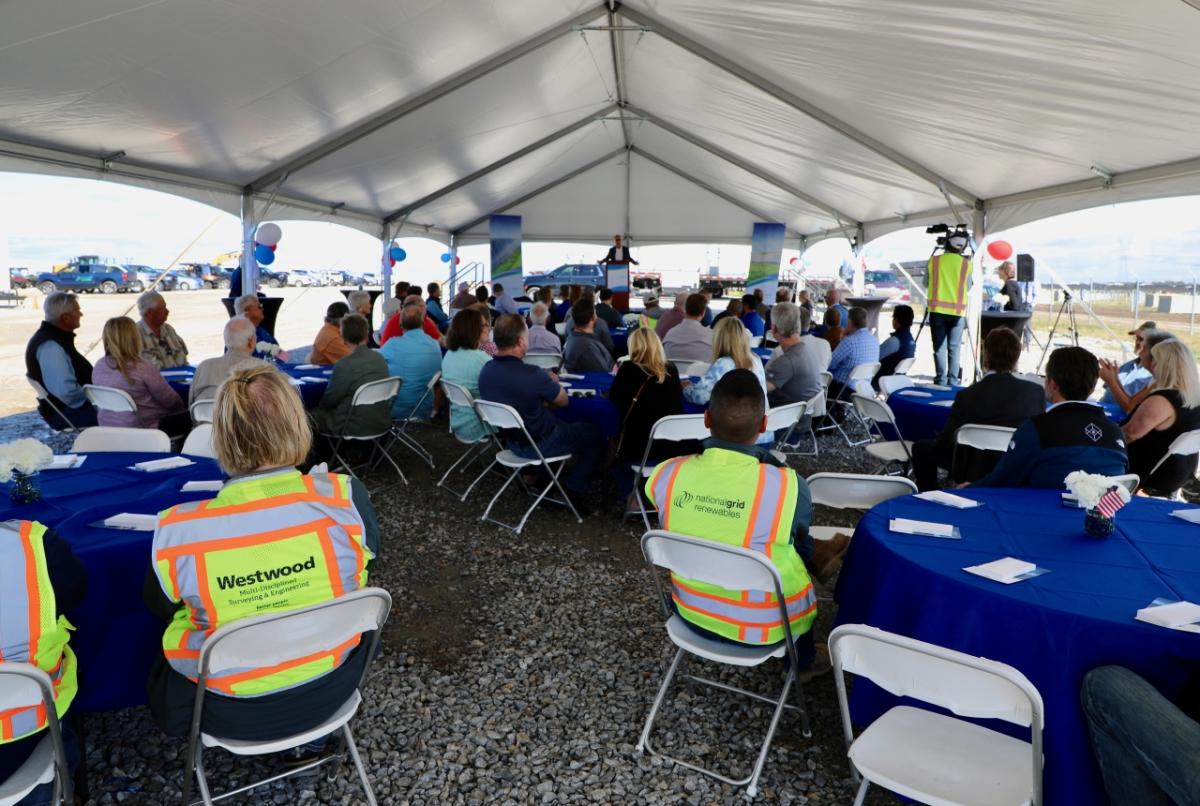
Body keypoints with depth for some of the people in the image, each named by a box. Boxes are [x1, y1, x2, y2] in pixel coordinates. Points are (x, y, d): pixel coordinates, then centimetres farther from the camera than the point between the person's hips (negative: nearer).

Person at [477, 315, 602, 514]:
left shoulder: (486, 371, -11)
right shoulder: (532, 375, -32)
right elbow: (563, 401, -12)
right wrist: (553, 383, 7)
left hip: (511, 440, 7)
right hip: (539, 445, -7)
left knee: (563, 422, 33)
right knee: (594, 434, 14)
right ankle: (573, 490, 13)